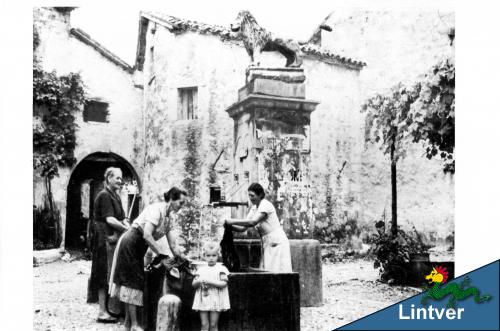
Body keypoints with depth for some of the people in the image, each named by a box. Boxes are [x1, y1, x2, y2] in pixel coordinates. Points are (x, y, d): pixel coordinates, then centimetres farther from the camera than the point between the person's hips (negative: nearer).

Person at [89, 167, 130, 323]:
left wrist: (129, 228, -4)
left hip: (113, 240, 9)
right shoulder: (104, 196, -11)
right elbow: (110, 220, -18)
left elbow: (122, 218, 13)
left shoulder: (115, 196, 18)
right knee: (105, 276, -5)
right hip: (106, 240, -9)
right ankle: (102, 312, 0)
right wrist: (127, 229, -16)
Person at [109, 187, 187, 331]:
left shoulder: (168, 218, 8)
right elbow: (147, 235, -28)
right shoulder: (157, 209, -19)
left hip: (138, 249, 9)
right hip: (130, 244, -9)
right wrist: (163, 255, -24)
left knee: (133, 281, 10)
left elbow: (173, 246, 9)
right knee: (133, 281, -7)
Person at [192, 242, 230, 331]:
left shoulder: (221, 269, 0)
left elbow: (223, 283, -10)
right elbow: (194, 284, 10)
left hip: (215, 301, -3)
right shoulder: (201, 269, 11)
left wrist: (210, 282, -18)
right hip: (203, 301, 3)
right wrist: (199, 281, -12)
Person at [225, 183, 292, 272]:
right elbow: (243, 228, 5)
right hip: (267, 244, 8)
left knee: (277, 271, -10)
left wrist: (233, 221, -26)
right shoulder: (254, 208, 11)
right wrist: (230, 225, -12)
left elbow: (253, 222, -27)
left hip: (277, 243, -8)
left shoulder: (266, 204, -13)